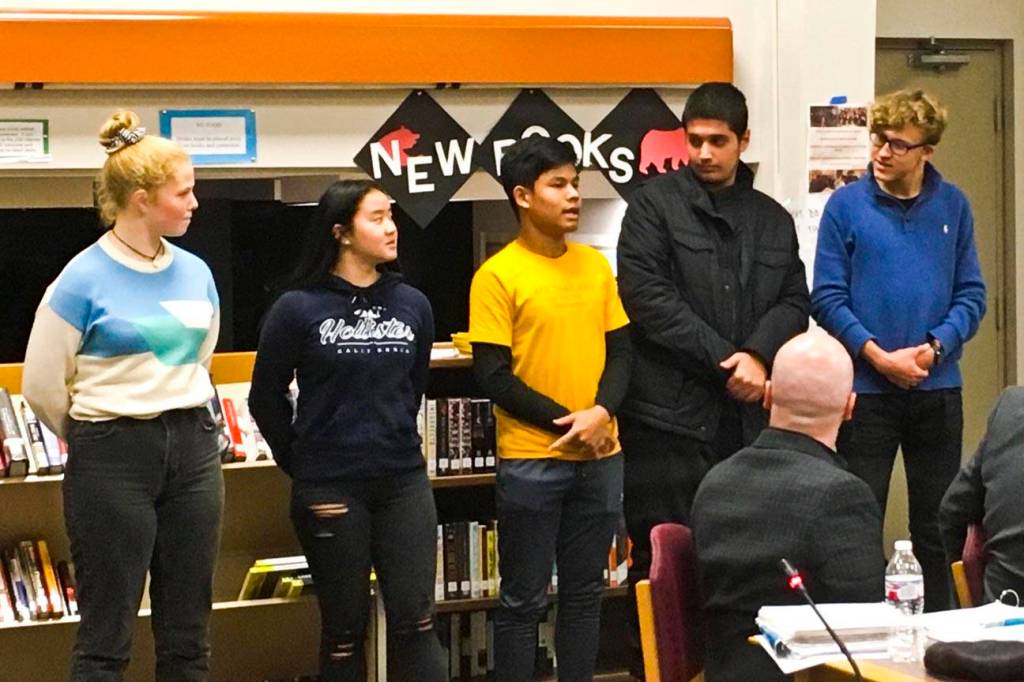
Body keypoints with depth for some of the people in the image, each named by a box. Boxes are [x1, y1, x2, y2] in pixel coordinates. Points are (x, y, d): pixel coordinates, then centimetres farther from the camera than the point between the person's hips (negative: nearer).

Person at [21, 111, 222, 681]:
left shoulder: (196, 273, 6)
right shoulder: (84, 280, -10)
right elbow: (43, 387, -4)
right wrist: (96, 440, 8)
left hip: (193, 450, 5)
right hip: (113, 459, -5)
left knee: (188, 634, 10)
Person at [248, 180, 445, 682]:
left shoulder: (412, 305, 4)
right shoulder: (298, 309, -7)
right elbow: (267, 399, 2)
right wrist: (302, 466, 7)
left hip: (404, 483, 3)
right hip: (330, 490, -3)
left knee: (415, 623, 0)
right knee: (345, 629, 7)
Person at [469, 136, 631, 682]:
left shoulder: (595, 265, 7)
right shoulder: (497, 276, -8)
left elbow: (619, 350, 8)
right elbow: (493, 376, -11)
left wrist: (601, 413, -11)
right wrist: (567, 423, -14)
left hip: (599, 455, 5)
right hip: (531, 460, -5)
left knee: (585, 591, 13)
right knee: (524, 599, 3)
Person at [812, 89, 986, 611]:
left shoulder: (952, 206, 3)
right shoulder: (846, 206, -4)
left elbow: (971, 294, 3)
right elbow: (827, 298, -6)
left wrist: (933, 349, -13)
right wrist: (880, 357, -15)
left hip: (937, 388, 2)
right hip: (865, 390, -2)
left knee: (936, 528, 10)